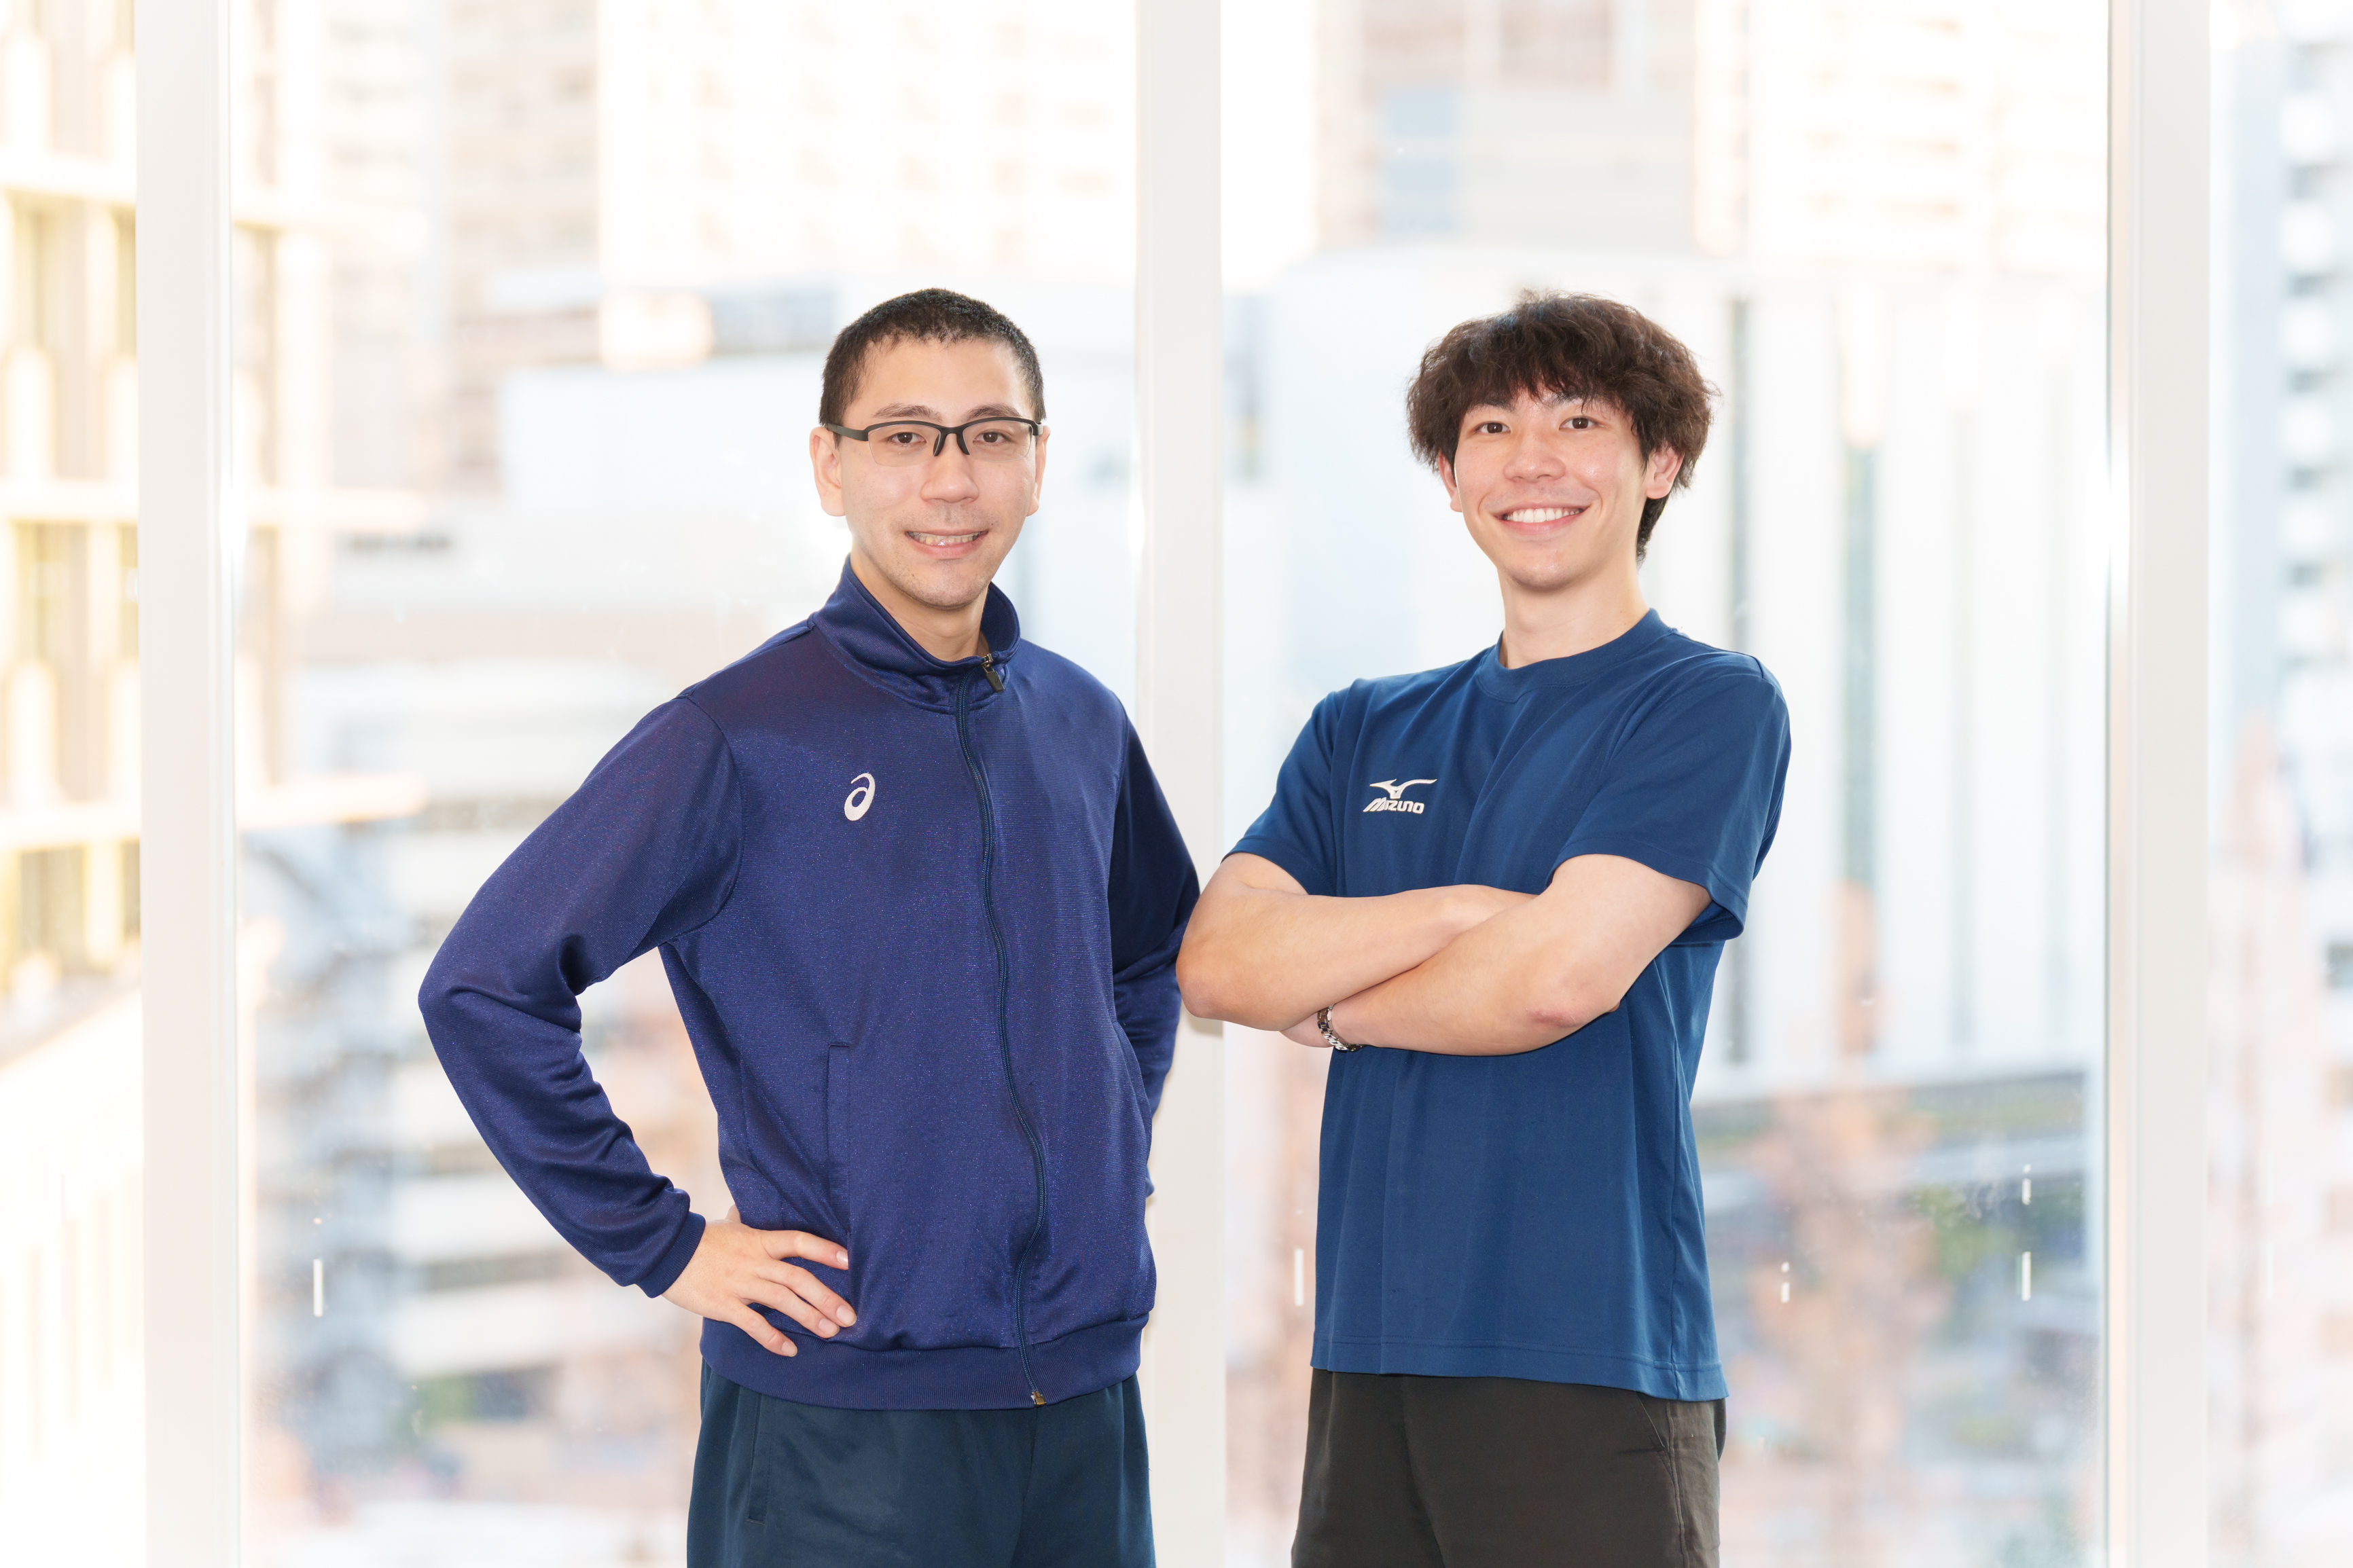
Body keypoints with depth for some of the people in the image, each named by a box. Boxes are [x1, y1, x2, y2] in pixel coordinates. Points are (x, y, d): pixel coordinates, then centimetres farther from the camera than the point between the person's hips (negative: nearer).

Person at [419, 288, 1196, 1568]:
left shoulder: (1079, 722, 9)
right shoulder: (735, 740, -8)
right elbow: (483, 989, -10)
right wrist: (659, 1243, -10)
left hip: (1087, 1383, 5)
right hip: (843, 1411, -5)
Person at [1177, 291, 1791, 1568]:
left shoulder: (1710, 705, -1)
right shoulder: (1365, 733, 17)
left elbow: (1561, 976, -14)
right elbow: (1213, 962, 2)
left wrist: (1329, 1004, 2)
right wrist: (1458, 913, -12)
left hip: (1589, 1360, -5)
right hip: (1368, 1355, 5)